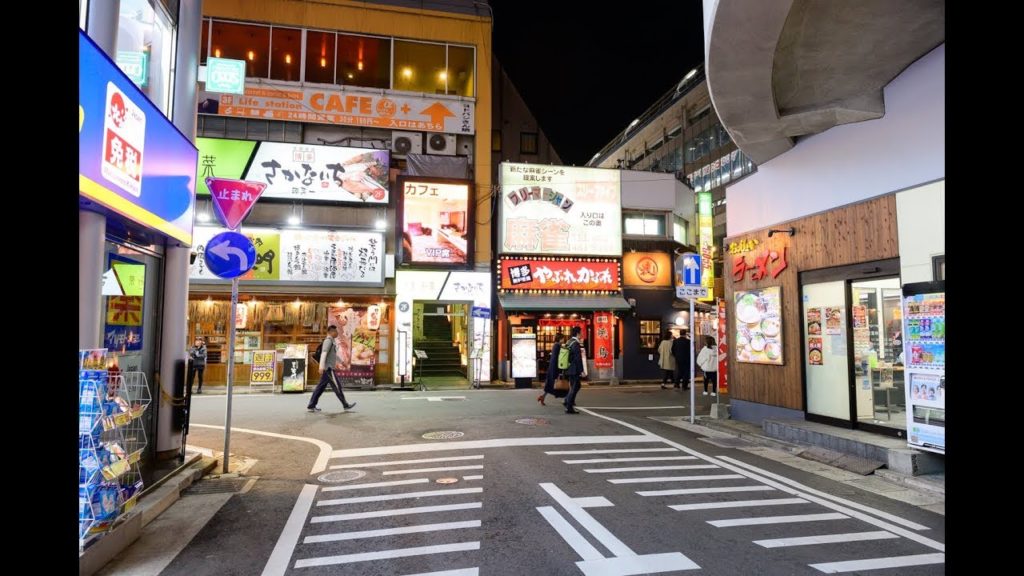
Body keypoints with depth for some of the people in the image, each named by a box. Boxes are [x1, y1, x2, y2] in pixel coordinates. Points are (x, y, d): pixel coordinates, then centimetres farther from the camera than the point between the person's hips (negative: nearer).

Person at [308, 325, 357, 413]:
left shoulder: (331, 341, 18)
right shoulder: (328, 340, -13)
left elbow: (334, 354, 31)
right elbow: (324, 354, -22)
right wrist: (322, 367, -29)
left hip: (327, 369, 10)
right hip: (328, 369, -10)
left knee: (320, 387, 8)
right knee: (337, 387, -4)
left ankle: (311, 406, 9)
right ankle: (346, 405, 2)